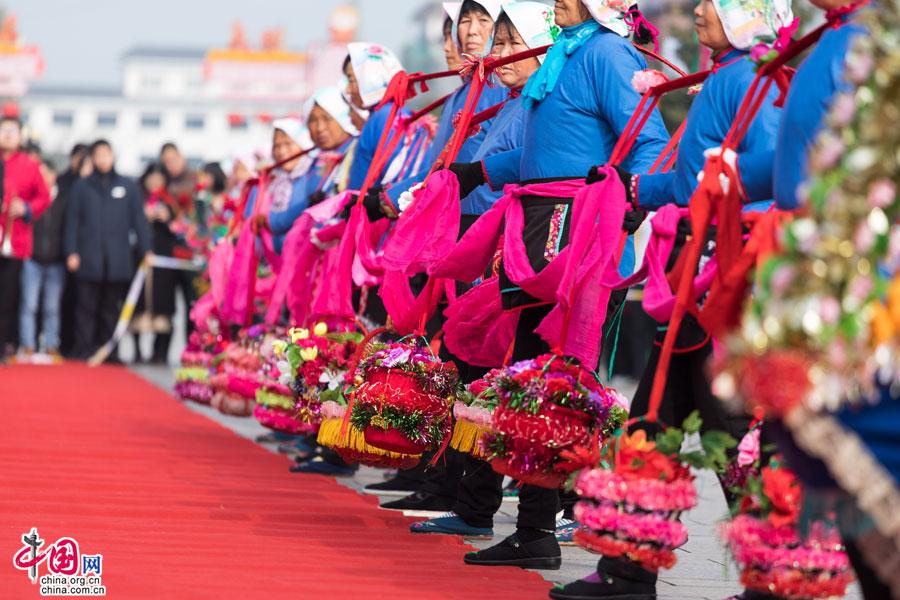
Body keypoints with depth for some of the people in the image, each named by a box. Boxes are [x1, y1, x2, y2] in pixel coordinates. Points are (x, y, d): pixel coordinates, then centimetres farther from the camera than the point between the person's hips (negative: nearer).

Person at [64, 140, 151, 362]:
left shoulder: (128, 187, 10)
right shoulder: (82, 187, 9)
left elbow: (139, 219, 10)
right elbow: (72, 221, 7)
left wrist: (145, 250, 3)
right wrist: (71, 252, -2)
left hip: (118, 260, 1)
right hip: (89, 259, -1)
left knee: (111, 308, 5)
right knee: (87, 307, -4)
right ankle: (84, 350, -2)